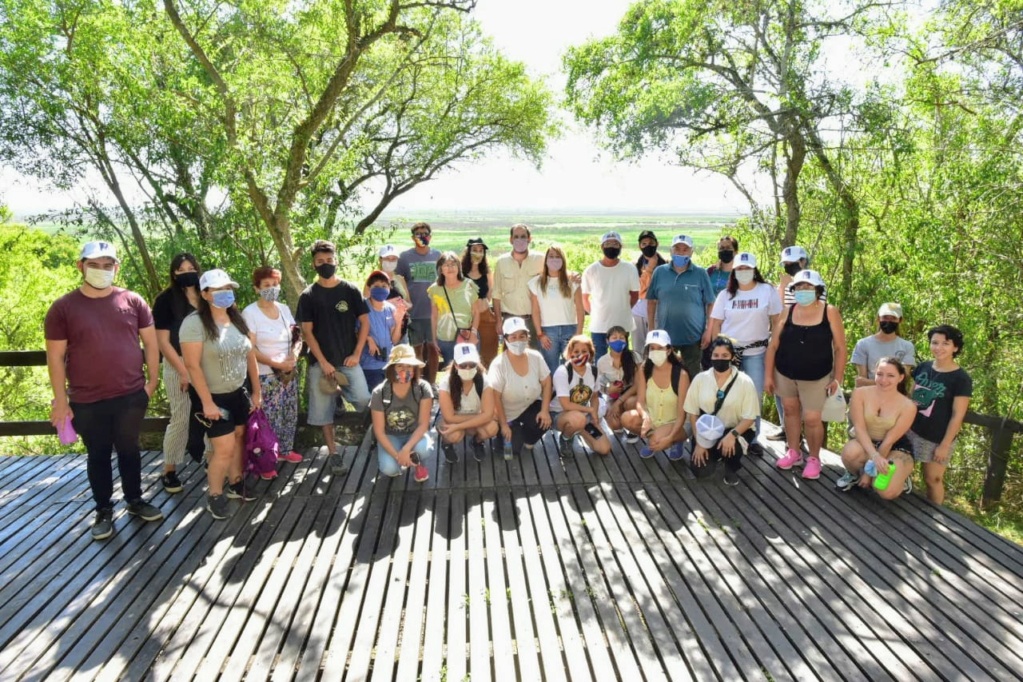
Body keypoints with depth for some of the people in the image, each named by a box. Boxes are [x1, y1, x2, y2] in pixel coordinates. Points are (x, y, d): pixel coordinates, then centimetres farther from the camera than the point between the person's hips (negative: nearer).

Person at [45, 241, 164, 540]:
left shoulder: (133, 301, -1)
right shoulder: (63, 308, -6)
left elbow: (150, 342, 5)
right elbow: (55, 356, -4)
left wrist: (152, 380, 1)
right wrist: (60, 400, -4)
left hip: (132, 396, 1)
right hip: (87, 402, -1)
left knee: (129, 449, 17)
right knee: (98, 455, 13)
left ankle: (135, 500, 34)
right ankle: (103, 511, 28)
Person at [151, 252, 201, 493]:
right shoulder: (166, 299, -5)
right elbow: (163, 341, -9)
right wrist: (184, 371, -14)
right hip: (179, 367, -4)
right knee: (181, 419, -2)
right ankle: (169, 472, 12)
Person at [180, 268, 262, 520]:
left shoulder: (238, 320, 3)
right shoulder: (195, 323, -18)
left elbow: (250, 355, 8)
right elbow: (192, 365, -20)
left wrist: (257, 391, 9)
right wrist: (207, 402, -21)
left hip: (238, 393, 6)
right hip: (213, 396, -6)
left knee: (238, 439, 16)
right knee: (224, 448, -6)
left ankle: (236, 484, 34)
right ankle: (214, 497, 13)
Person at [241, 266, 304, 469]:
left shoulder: (284, 309, 7)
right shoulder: (250, 312, -11)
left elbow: (295, 337, 13)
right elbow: (250, 349, -15)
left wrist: (294, 354, -8)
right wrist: (277, 364, -21)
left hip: (288, 373, 6)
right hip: (265, 376, -6)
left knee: (290, 415, 15)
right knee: (269, 419, -4)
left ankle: (286, 449, 33)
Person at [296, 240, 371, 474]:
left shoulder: (350, 290, 2)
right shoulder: (308, 296, 0)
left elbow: (364, 322, 4)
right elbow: (307, 331, -2)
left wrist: (356, 354, -5)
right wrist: (323, 362, -10)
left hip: (348, 359, 0)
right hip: (320, 362, 0)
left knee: (363, 400, -16)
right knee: (324, 408, 2)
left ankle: (341, 391, 17)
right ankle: (333, 453, 16)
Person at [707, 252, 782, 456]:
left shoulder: (768, 291, -2)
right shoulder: (726, 294, 5)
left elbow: (777, 321, 0)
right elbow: (715, 323, 6)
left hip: (756, 353, -1)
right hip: (728, 351, 1)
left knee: (755, 397, 3)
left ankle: (752, 438, 17)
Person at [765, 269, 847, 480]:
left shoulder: (830, 313, -9)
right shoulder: (787, 312, -4)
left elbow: (840, 348, -6)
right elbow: (773, 346, -1)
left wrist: (837, 378, -8)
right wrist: (768, 375, -2)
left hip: (816, 378, -3)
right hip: (785, 374, 3)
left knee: (812, 419, -1)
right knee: (791, 411, 15)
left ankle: (814, 458, 21)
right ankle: (793, 452, 32)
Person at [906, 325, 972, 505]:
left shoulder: (961, 379, -15)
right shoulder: (922, 368, 1)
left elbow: (957, 416, -14)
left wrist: (945, 445, -13)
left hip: (936, 439, -5)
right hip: (911, 431, 5)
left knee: (932, 479, 8)